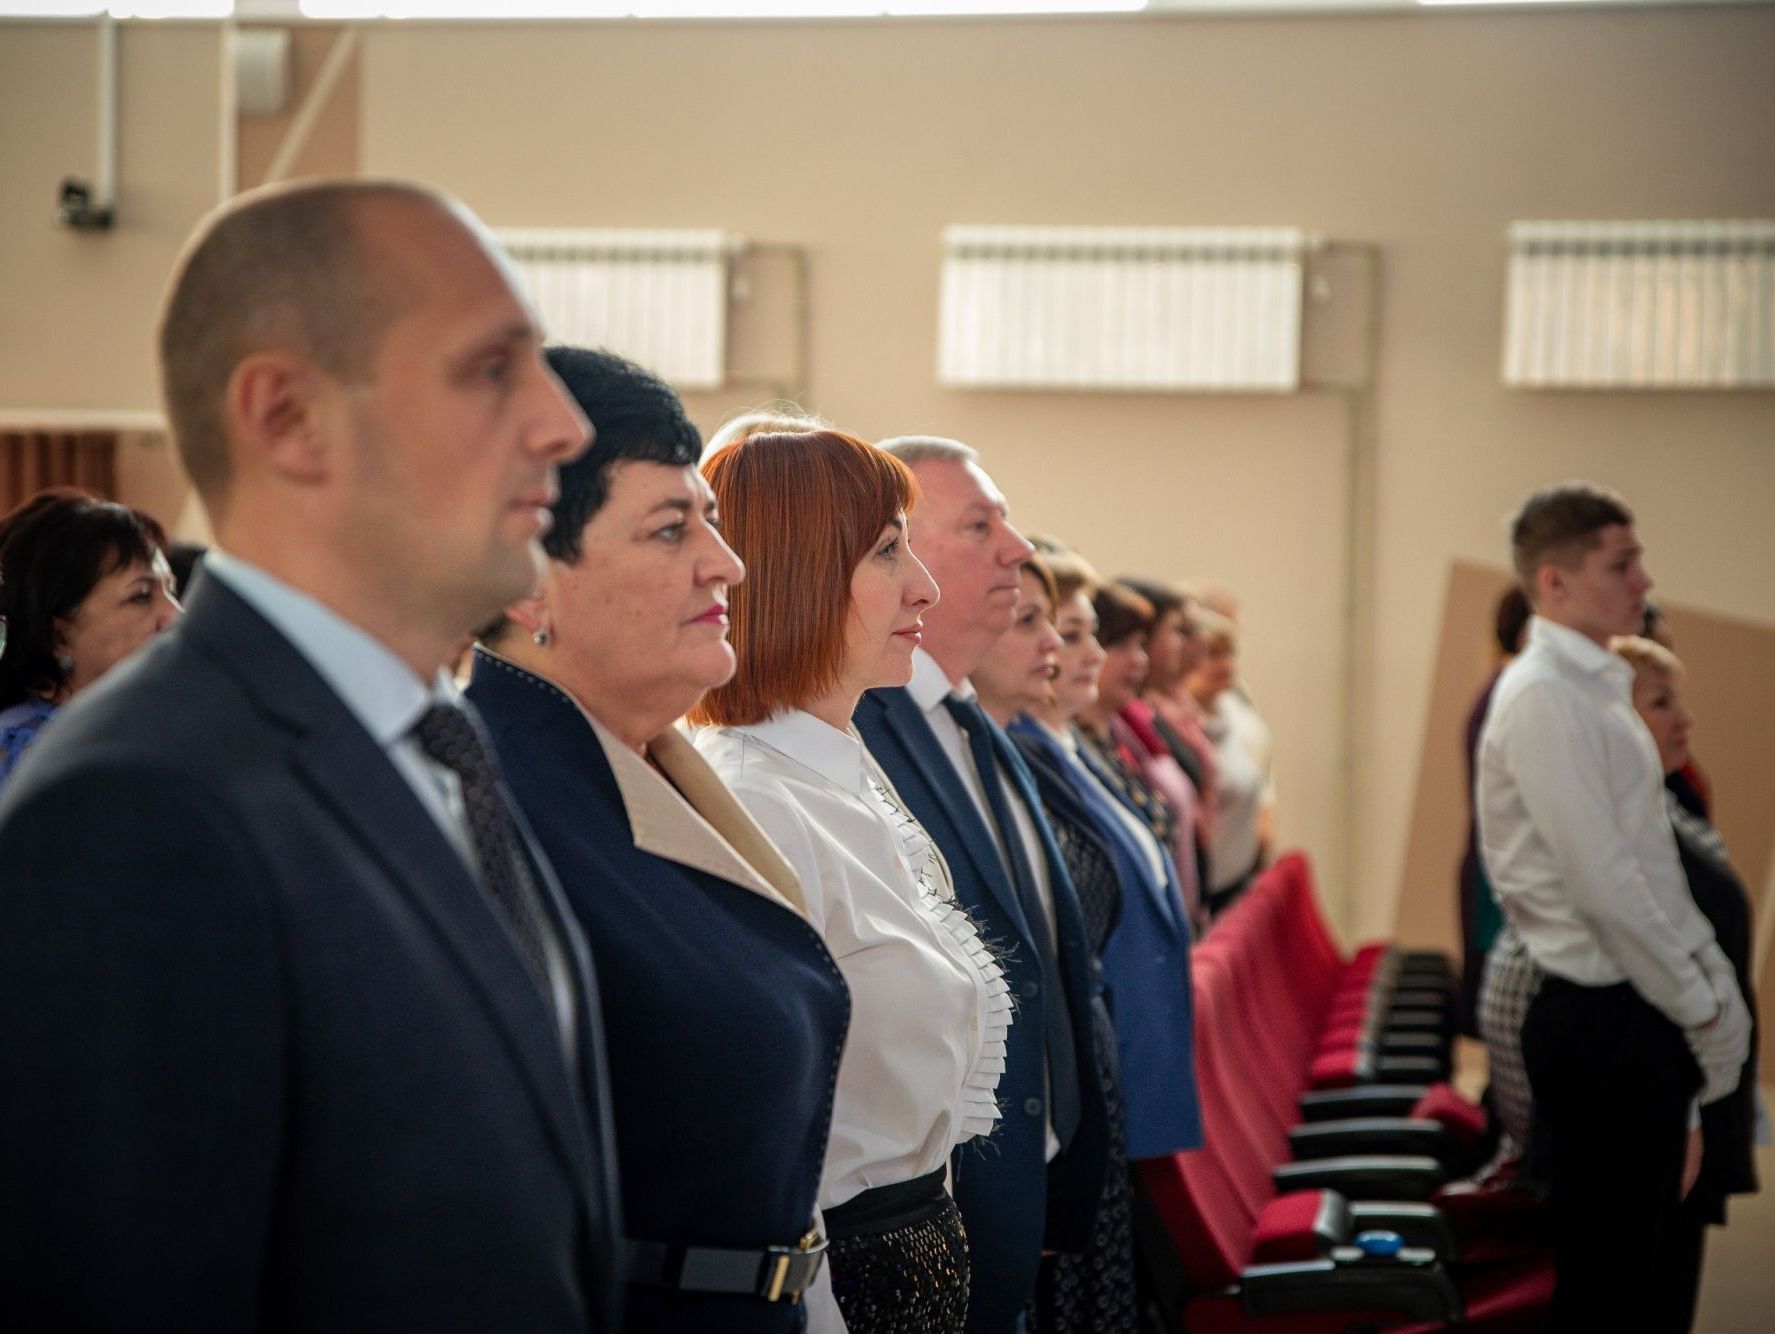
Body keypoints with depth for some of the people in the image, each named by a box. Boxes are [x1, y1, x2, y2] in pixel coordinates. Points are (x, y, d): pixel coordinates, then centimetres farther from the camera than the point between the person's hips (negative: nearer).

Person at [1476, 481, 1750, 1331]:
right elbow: (1604, 885, -21)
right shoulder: (1543, 697, -17)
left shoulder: (1595, 686, 13)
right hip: (1601, 1022, -9)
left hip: (1640, 1010, 9)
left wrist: (1711, 981, 8)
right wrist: (1702, 1009, -14)